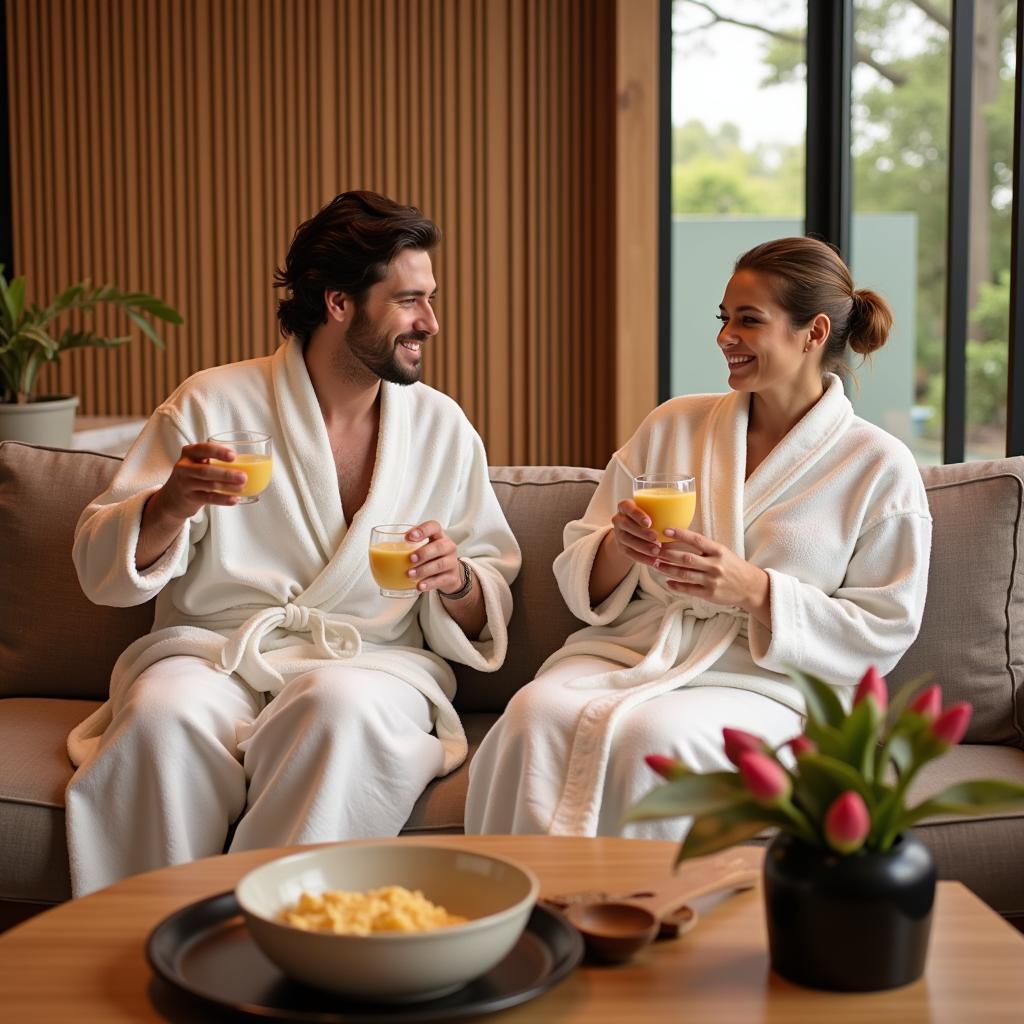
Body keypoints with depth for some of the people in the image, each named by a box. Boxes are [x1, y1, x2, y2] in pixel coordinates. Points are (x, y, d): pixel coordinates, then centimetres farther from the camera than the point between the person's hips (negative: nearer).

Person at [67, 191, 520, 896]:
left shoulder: (442, 427, 10)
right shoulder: (213, 404, 3)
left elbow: (490, 612, 14)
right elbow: (100, 567, 3)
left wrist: (456, 583, -10)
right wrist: (171, 506, -18)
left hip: (372, 660, 1)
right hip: (211, 651, 0)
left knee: (344, 706, -35)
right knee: (165, 713, -34)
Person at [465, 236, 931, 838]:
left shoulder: (880, 466, 4)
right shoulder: (674, 424, 14)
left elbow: (882, 631, 0)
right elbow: (581, 581, 16)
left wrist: (756, 590, -13)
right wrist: (618, 551, -9)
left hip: (758, 684, -3)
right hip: (624, 653, 3)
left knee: (648, 734, -36)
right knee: (537, 712, -31)